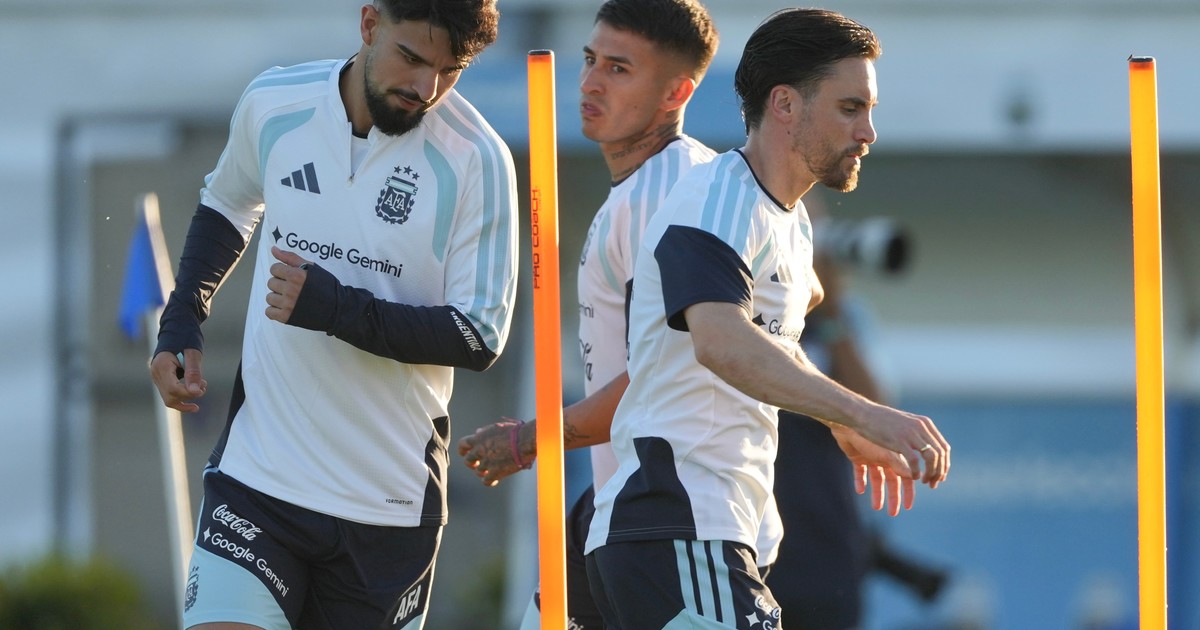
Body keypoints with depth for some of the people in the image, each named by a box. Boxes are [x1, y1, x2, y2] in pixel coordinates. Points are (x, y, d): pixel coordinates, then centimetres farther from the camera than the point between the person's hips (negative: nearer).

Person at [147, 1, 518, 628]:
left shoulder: (476, 159, -11)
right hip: (257, 475, 1)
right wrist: (181, 321, 6)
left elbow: (479, 338, -11)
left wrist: (338, 309, -23)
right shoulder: (272, 105, -1)